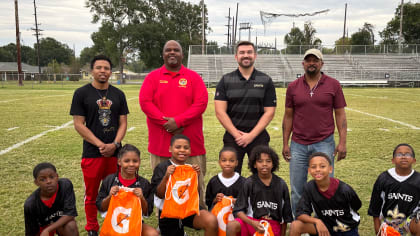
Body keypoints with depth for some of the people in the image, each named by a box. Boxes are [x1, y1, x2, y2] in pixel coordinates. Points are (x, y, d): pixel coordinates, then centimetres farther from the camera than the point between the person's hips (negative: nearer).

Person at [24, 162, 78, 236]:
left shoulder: (66, 185, -29)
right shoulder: (30, 204, -26)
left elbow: (70, 214, -29)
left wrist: (47, 230, -33)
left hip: (62, 222, -2)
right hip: (43, 226, 2)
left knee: (71, 226, -32)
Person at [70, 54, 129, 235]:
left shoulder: (118, 94, 8)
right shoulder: (81, 93, -1)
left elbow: (123, 122, 7)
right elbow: (78, 124, -6)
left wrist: (115, 144, -9)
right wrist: (100, 145, -13)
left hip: (115, 153, 3)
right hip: (92, 153, -2)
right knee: (91, 195, 9)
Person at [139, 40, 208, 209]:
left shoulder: (193, 77, 7)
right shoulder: (152, 77, 9)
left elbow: (201, 103, -4)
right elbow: (145, 102, -2)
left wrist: (178, 121, -14)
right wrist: (165, 122, -13)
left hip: (190, 141, 0)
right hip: (161, 142, 1)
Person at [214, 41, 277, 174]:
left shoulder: (266, 81, 5)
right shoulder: (226, 80, 4)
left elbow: (269, 112, 0)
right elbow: (220, 112, -3)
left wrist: (251, 135, -8)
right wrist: (236, 134, -9)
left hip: (258, 137, 0)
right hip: (232, 136, 0)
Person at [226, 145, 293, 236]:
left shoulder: (281, 184, 2)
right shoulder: (249, 183, -3)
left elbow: (285, 214, 11)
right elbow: (238, 210, -5)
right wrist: (252, 223, -21)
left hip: (274, 225, 1)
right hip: (252, 221, 0)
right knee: (231, 226, -28)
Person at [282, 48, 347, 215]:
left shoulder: (333, 85, 3)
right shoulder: (293, 87, 7)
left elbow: (340, 114, 3)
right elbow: (288, 116, 9)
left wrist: (342, 142, -5)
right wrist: (285, 143, 5)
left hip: (324, 144, -1)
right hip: (298, 145, 2)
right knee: (297, 190, 8)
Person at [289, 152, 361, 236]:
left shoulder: (344, 189, -23)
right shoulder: (309, 187, -18)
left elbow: (357, 207, -3)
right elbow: (300, 213, -18)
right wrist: (317, 221, -34)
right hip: (324, 225, 1)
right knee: (295, 225, -22)